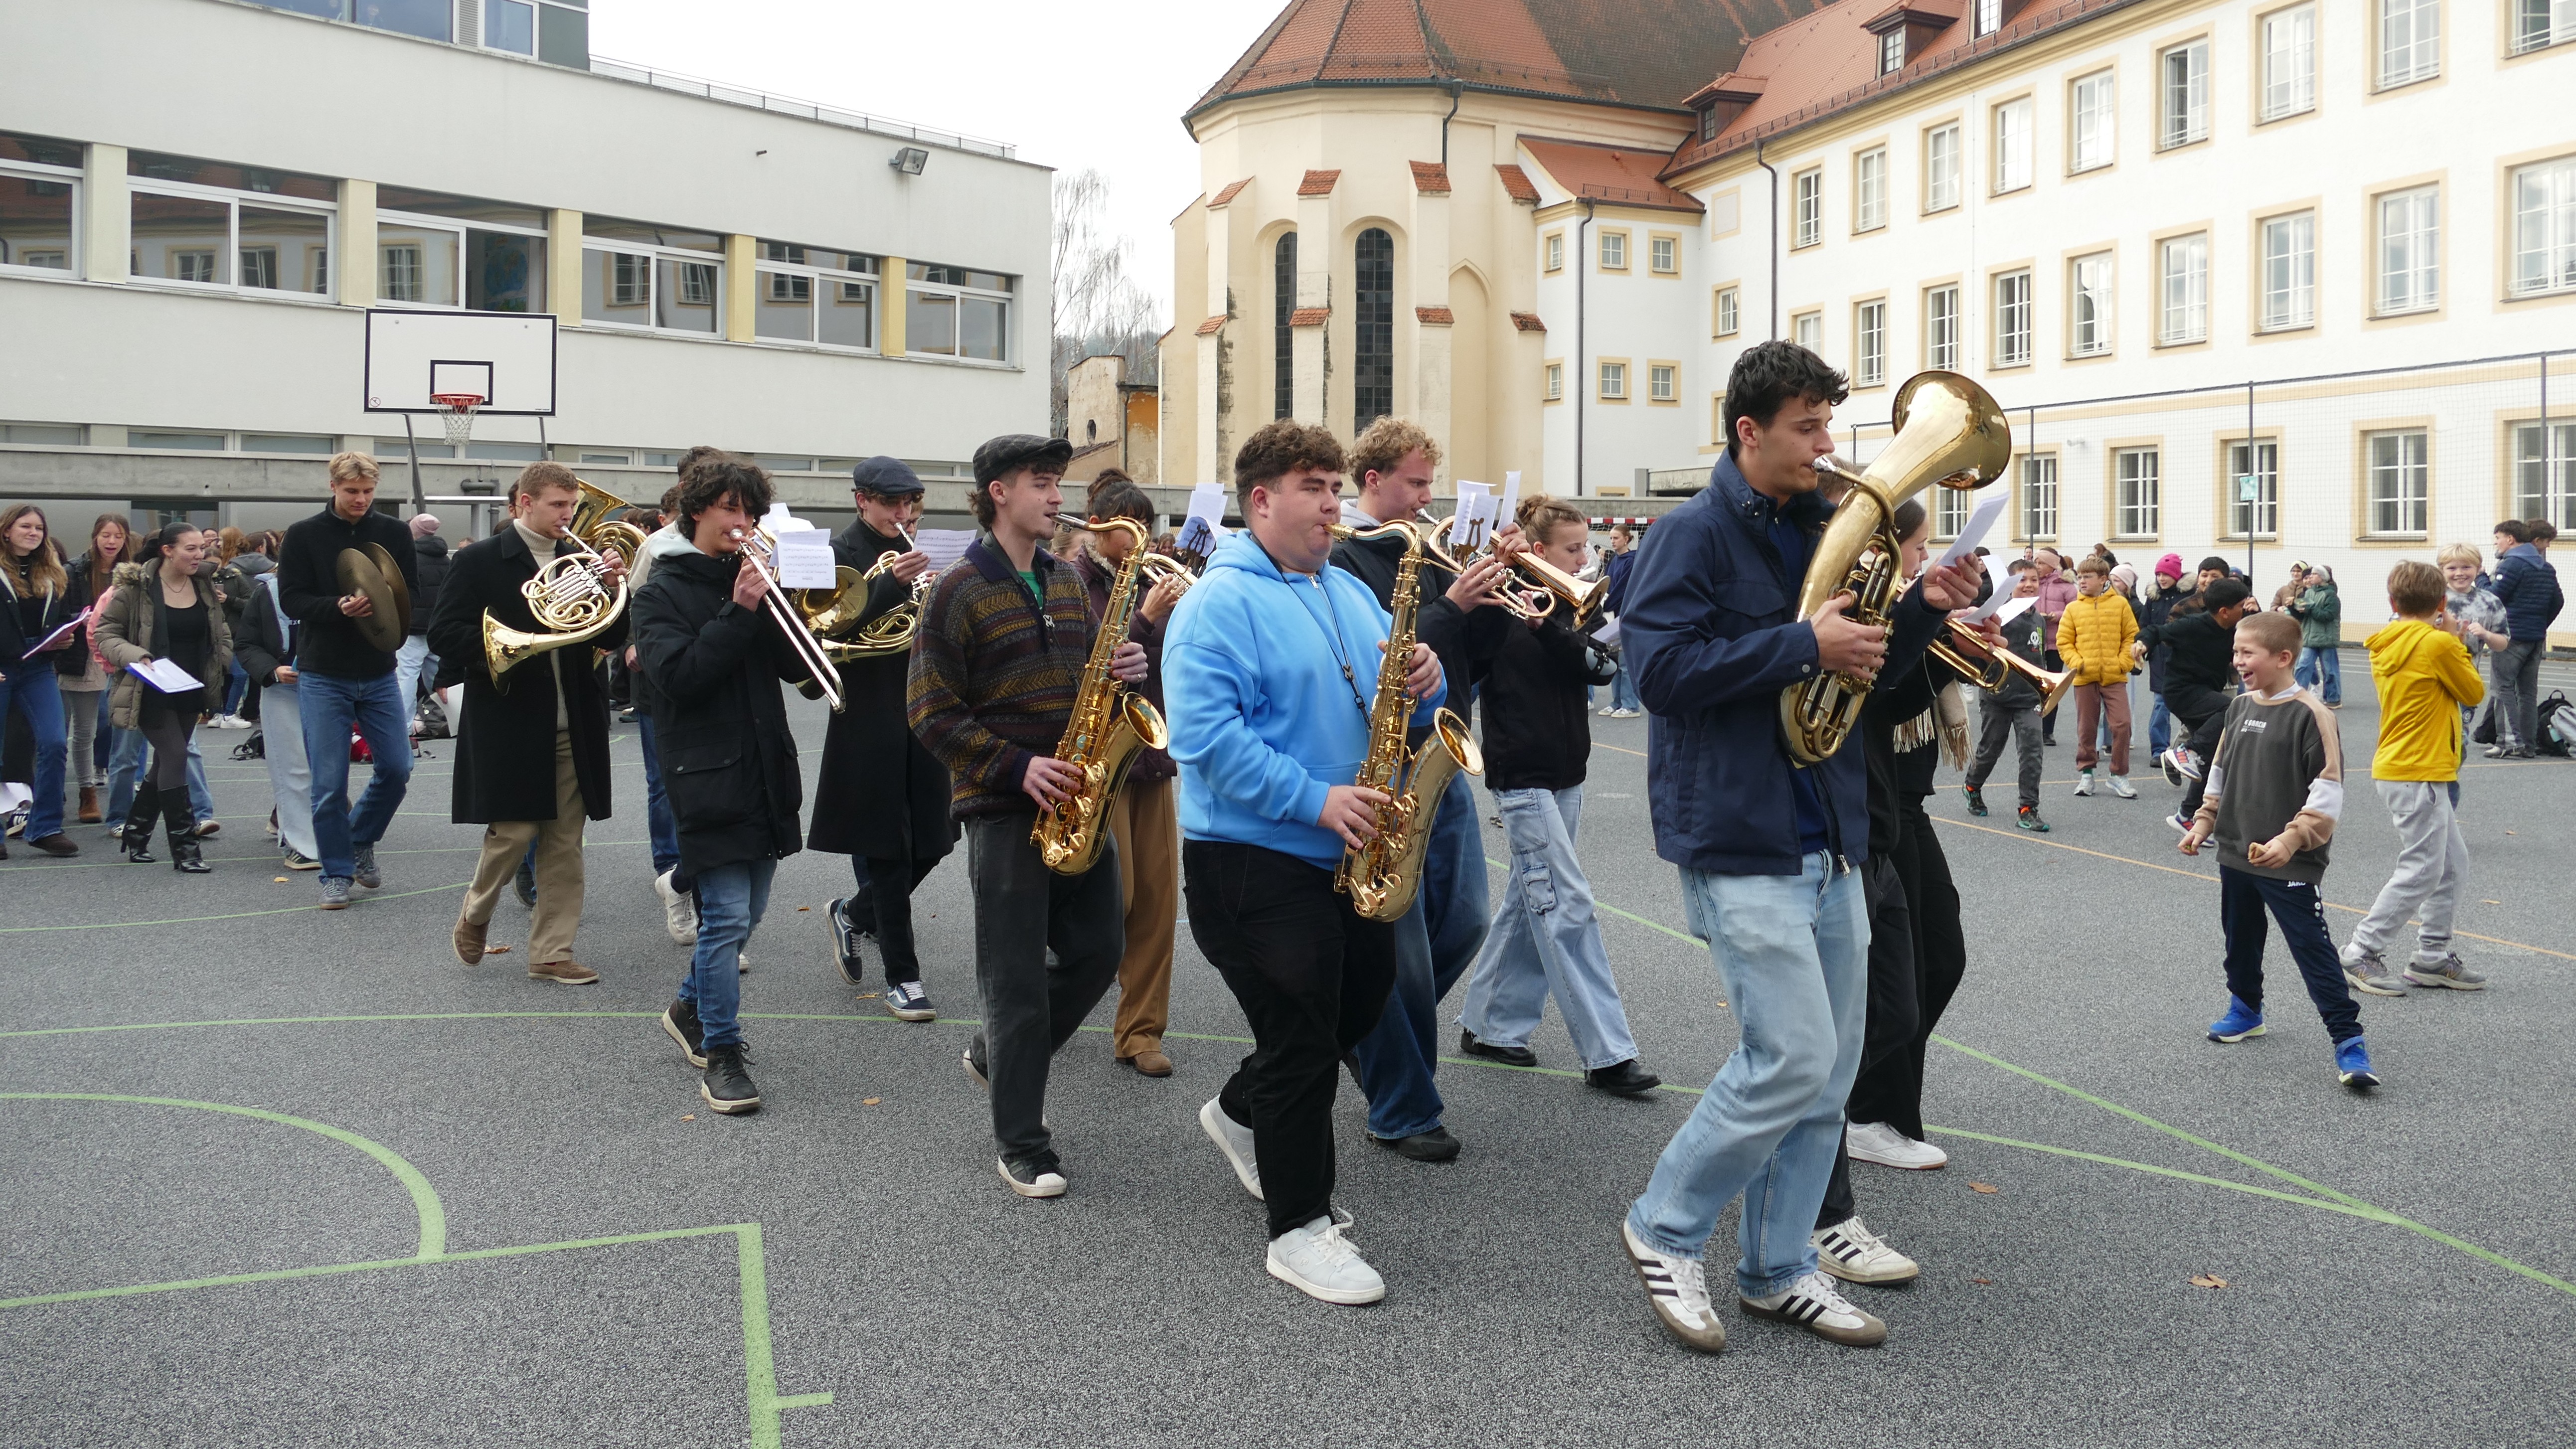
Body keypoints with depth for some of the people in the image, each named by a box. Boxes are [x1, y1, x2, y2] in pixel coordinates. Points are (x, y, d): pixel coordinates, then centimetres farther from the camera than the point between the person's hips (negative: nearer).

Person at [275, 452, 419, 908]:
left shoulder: (394, 533, 4)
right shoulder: (304, 536, -2)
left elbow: (413, 593, 1)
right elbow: (291, 599, -6)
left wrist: (379, 605, -20)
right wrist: (338, 608, -24)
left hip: (379, 673, 2)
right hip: (323, 677, -2)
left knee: (397, 769, 4)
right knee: (329, 784, 0)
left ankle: (360, 840, 29)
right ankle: (336, 874, 12)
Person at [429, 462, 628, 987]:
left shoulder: (580, 561, 11)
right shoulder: (480, 563, -2)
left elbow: (610, 640, 9)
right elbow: (442, 635, -8)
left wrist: (614, 591, -9)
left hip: (572, 725, 5)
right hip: (509, 723, -4)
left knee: (565, 845, 6)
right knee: (513, 831, -1)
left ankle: (552, 953, 14)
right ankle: (474, 917, 27)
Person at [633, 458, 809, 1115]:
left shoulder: (750, 580, 14)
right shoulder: (662, 593, -2)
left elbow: (796, 665, 5)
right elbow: (679, 675, -16)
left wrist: (772, 607, -11)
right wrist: (739, 612, -21)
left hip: (765, 771, 6)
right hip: (707, 774, -6)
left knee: (745, 914, 15)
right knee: (726, 916, -10)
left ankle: (691, 1007, 37)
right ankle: (720, 1054, 0)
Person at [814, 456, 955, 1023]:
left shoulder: (908, 554, 14)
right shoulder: (842, 555, -6)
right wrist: (892, 584, -29)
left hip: (919, 717, 7)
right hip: (870, 721, -6)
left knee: (929, 843, 7)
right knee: (888, 852, -1)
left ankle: (853, 913, 33)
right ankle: (902, 979, 7)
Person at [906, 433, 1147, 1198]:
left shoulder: (1067, 579, 11)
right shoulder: (958, 592, -9)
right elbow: (933, 714, -11)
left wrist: (1120, 669, -2)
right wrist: (1019, 767, -19)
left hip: (1074, 797, 6)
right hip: (1003, 806, -6)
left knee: (1098, 950, 9)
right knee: (1017, 978, -1)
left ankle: (997, 1056, 32)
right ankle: (1021, 1145, 10)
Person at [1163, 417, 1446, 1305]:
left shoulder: (1349, 593, 13)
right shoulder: (1219, 604, -13)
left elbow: (1388, 687, 19)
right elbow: (1205, 734, -23)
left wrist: (1424, 681, -6)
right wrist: (1316, 799, -26)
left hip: (1348, 858, 9)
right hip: (1257, 861, -8)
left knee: (1360, 1003, 20)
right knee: (1301, 1045, -3)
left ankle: (1242, 1114, 42)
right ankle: (1300, 1229, 11)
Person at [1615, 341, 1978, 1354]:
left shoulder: (1823, 531, 15)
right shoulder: (1695, 536, -9)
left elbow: (1867, 666, 19)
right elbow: (1662, 667, -21)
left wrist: (1922, 611, 0)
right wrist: (1804, 646, -22)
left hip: (1829, 839, 8)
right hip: (1741, 841, -8)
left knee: (1830, 1068, 10)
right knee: (1792, 1059, -11)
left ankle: (1778, 1269, 23)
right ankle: (1665, 1230, 9)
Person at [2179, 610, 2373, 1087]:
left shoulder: (2310, 714, -16)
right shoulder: (2240, 707, 7)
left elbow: (2329, 790, -18)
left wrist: (2291, 839, -25)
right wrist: (2204, 823, 13)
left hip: (2291, 866, -7)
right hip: (2235, 854, 8)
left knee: (2313, 952, -6)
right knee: (2240, 940, 22)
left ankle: (2349, 1043, -1)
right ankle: (2246, 1010, 42)